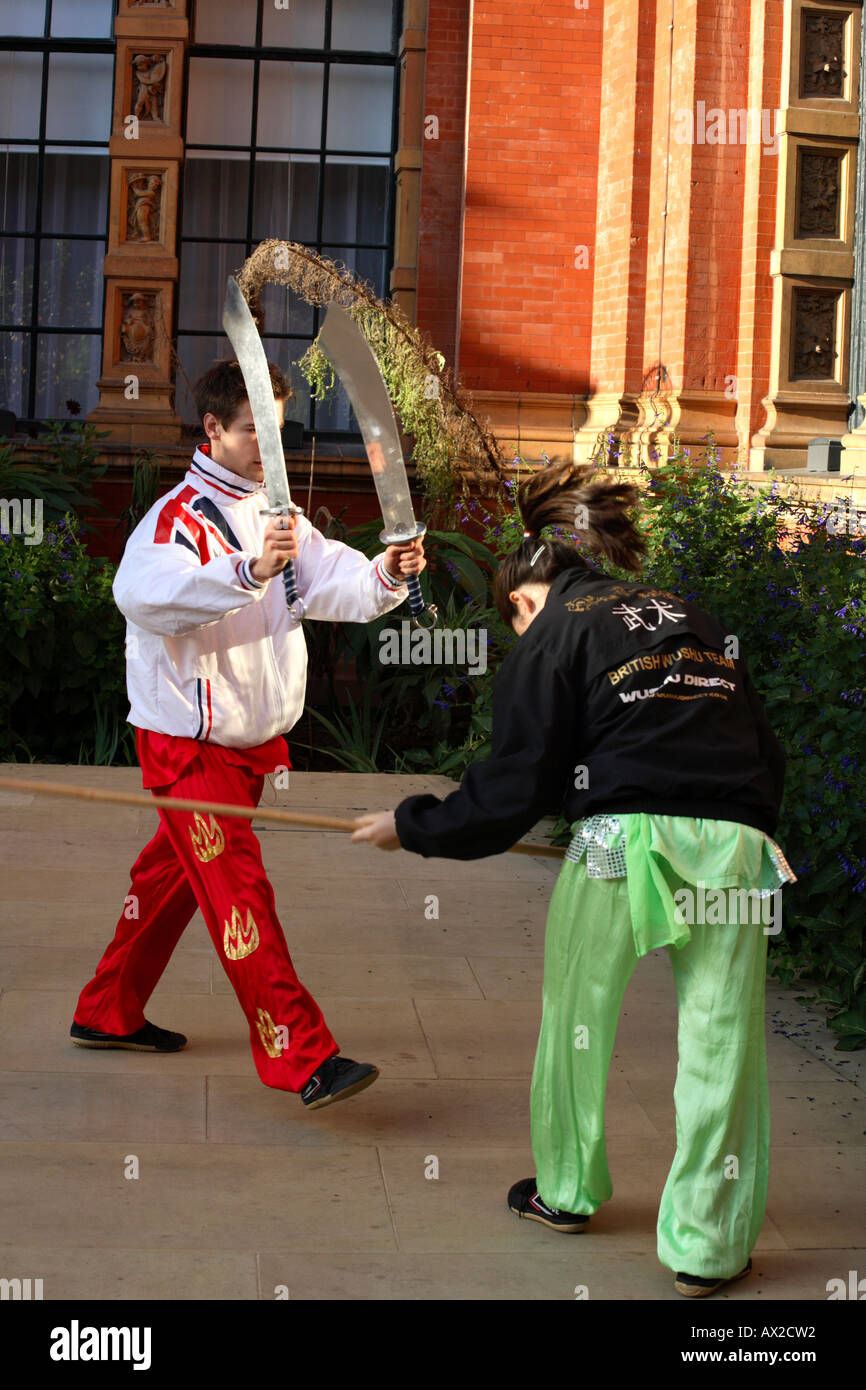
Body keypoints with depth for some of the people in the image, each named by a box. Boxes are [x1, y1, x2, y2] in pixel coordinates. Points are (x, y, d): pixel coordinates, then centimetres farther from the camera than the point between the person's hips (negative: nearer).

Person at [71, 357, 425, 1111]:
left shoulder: (275, 514, 11)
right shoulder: (181, 515, -15)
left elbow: (335, 582, 0)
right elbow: (141, 590, -36)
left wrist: (387, 574, -22)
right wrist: (248, 573, -47)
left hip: (251, 738, 9)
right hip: (188, 742, -9)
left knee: (176, 874, 19)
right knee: (239, 892, -11)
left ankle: (109, 1013, 35)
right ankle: (304, 1060, -12)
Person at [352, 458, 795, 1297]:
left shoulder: (550, 635, 7)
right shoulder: (691, 620, 23)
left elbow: (510, 793, 1)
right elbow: (766, 755, 21)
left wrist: (411, 827, 13)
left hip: (626, 839, -4)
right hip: (735, 848, 4)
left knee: (577, 1020, 18)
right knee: (720, 1042, 7)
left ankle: (566, 1192, 34)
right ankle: (706, 1247, 13)